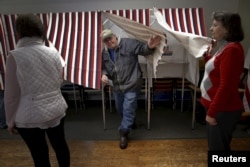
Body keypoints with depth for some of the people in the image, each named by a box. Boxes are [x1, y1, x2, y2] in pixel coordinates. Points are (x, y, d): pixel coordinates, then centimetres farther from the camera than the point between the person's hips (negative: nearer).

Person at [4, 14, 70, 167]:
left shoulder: (15, 56, -13)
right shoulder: (54, 53, -3)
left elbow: (11, 94, -10)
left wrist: (10, 120, 2)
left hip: (30, 116, -3)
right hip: (56, 110, 4)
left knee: (40, 154, 13)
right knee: (60, 144, 21)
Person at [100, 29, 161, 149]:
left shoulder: (129, 43, -14)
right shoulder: (104, 52, 3)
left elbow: (143, 49, -17)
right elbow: (104, 67, 16)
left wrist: (149, 46, -41)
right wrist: (104, 74, -7)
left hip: (131, 85, -6)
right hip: (116, 86, 6)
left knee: (128, 109, -3)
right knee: (120, 109, 20)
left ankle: (124, 133, 17)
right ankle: (131, 122, 49)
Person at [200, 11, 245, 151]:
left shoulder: (232, 50, -20)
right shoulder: (224, 47, 10)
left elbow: (226, 86, -24)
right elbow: (214, 72, 21)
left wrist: (212, 112, -20)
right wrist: (209, 53, 13)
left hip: (224, 110, -9)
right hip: (218, 107, 9)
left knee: (218, 147, 5)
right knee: (216, 145, 21)